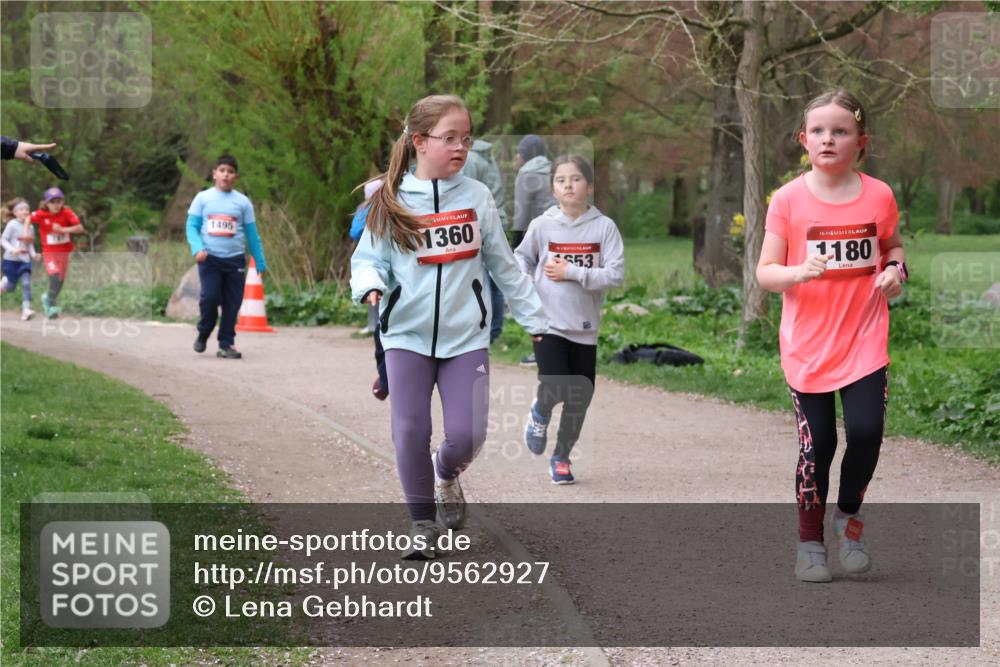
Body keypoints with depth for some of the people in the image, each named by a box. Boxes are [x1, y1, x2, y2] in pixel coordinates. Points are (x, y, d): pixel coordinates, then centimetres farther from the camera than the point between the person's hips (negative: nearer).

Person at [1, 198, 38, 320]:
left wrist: (33, 254, -3)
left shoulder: (30, 227, 4)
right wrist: (12, 249, -24)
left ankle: (26, 309, -13)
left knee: (26, 283, -11)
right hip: (11, 260, -4)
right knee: (11, 287, 4)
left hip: (25, 260, 4)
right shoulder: (12, 225, -10)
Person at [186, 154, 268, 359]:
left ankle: (226, 344, 11)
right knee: (210, 297, -14)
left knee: (232, 303, 1)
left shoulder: (243, 202, 5)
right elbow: (192, 226, 1)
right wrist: (198, 248, -17)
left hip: (235, 259, 2)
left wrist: (260, 263, 9)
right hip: (210, 258, -1)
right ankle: (203, 334, 10)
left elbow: (252, 234, 9)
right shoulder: (203, 198, 3)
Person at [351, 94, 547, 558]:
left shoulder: (476, 197, 3)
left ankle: (446, 473, 29)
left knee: (467, 435, -6)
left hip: (467, 336, 1)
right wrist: (371, 285, -22)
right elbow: (368, 259, 1)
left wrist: (533, 319, 13)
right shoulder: (391, 202, -3)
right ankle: (422, 522, 15)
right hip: (408, 335, -1)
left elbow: (503, 265, 11)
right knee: (411, 432, -3)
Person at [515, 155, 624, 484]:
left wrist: (572, 272, -15)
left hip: (584, 327, 1)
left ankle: (562, 457, 29)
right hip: (548, 323, -1)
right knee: (555, 388, -18)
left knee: (579, 399, 8)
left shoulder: (604, 227, -5)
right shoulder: (542, 225, -2)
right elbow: (522, 257, 15)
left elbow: (616, 274, -11)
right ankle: (540, 413, 18)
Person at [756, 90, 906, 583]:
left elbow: (893, 246, 18)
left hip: (864, 339, 1)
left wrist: (895, 270, -4)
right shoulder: (788, 200, -6)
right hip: (808, 344, -1)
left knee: (866, 431, -13)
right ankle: (810, 539, 21)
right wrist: (797, 273, -25)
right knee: (816, 445, 2)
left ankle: (848, 514, 16)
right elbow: (765, 272, -4)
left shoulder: (878, 196, -1)